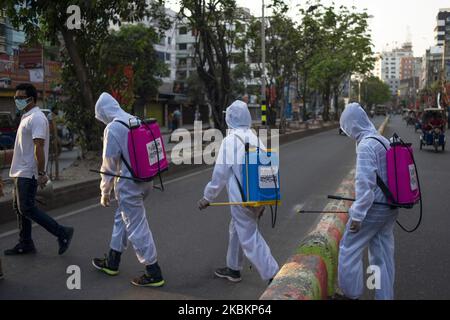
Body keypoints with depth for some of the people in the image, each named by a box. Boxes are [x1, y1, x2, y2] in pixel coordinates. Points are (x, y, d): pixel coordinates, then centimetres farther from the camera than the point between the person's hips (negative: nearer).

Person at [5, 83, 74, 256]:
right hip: (21, 172, 10)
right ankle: (25, 244, 23)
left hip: (28, 174, -10)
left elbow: (39, 148, -23)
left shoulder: (36, 118, -16)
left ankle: (62, 233, -4)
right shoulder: (26, 117, 15)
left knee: (27, 209, -9)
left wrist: (41, 173, -26)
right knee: (19, 208, 13)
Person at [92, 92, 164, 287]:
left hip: (128, 185, -9)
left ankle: (153, 273, 9)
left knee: (137, 228, 1)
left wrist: (105, 192, -2)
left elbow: (109, 164, -13)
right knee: (122, 219, 22)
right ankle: (112, 262, 36)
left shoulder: (112, 129, -16)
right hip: (144, 181, 9)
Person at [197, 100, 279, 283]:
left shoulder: (230, 140, -14)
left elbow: (220, 173, -12)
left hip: (242, 199, -8)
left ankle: (273, 275, -1)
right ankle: (233, 269, 35)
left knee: (250, 239, 0)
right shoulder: (255, 138, 7)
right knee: (237, 230, 22)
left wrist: (207, 197, 0)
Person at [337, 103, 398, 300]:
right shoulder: (385, 141, 8)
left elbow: (365, 183, -23)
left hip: (373, 208, -8)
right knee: (383, 254, 16)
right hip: (390, 208, 8)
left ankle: (351, 294, 14)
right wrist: (391, 202, 20)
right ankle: (385, 295, 25)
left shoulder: (366, 145, -18)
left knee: (349, 249, 5)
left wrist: (357, 215, -19)